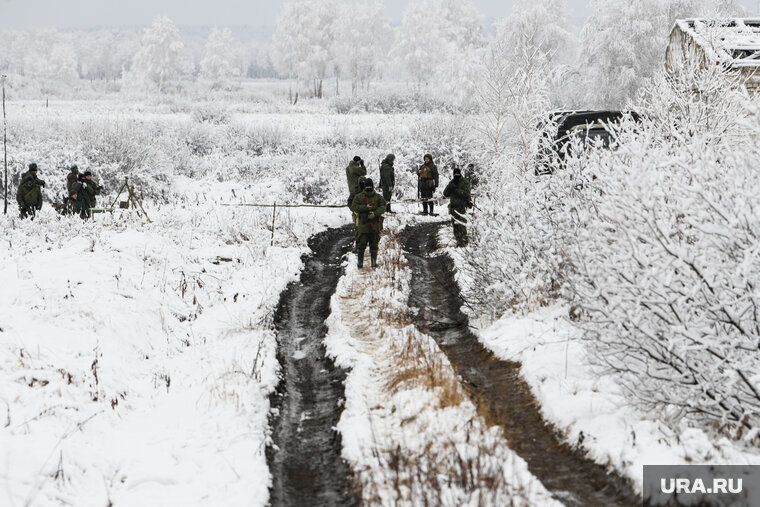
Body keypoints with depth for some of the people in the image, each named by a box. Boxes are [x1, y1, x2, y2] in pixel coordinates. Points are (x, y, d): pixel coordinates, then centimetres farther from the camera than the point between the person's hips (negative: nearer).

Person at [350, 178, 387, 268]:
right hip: (363, 223, -1)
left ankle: (374, 261, 10)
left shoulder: (378, 197, 9)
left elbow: (383, 207, -3)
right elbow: (354, 207, -4)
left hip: (375, 224, 1)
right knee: (361, 244, -4)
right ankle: (360, 261, 1)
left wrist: (375, 213, -20)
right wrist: (366, 207, -15)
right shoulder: (358, 197, 7)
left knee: (374, 244, 5)